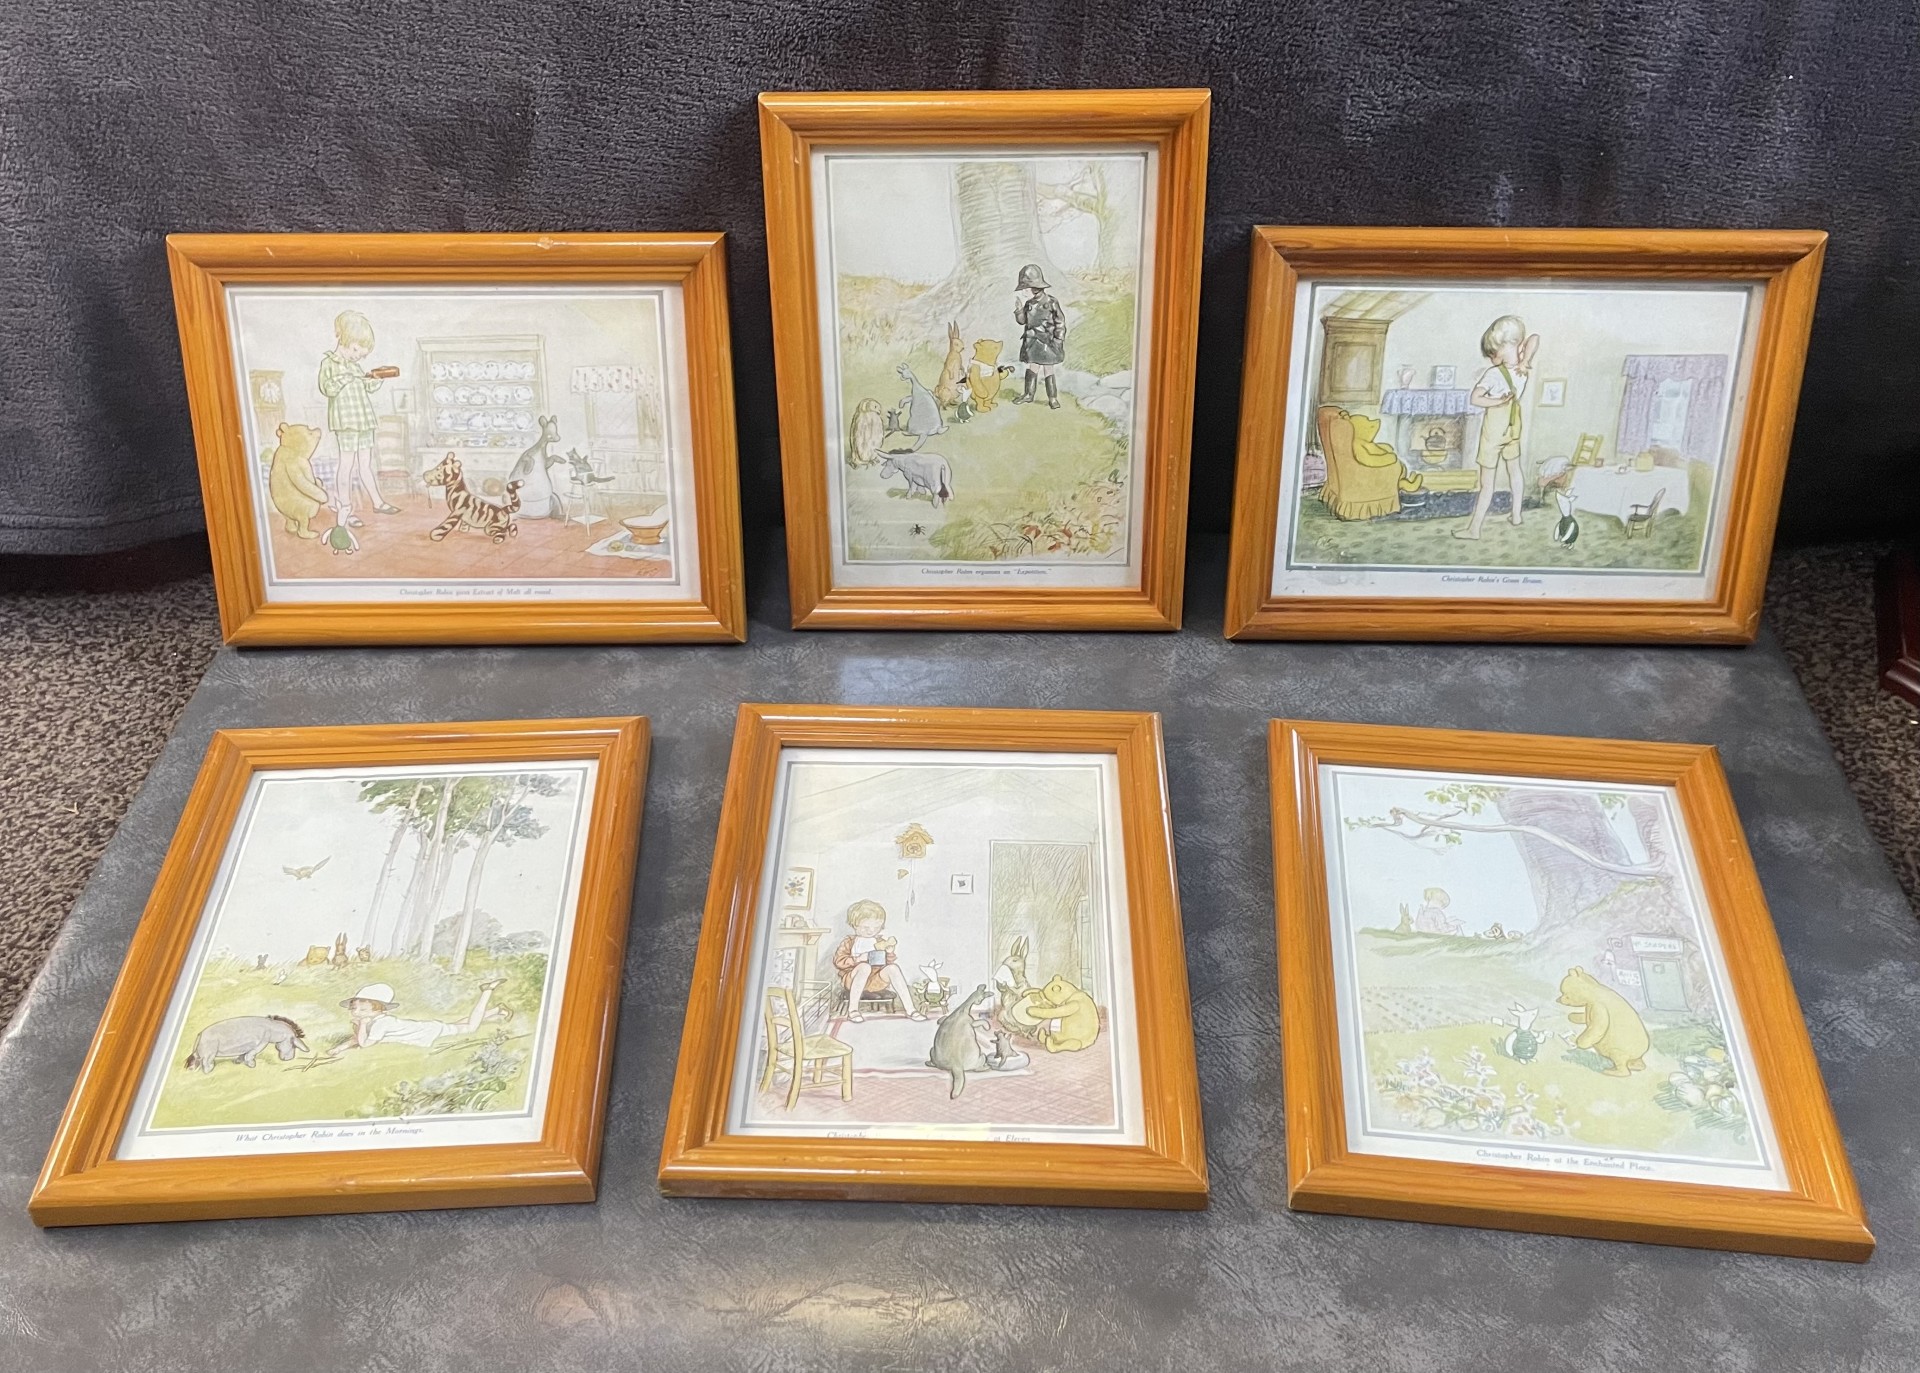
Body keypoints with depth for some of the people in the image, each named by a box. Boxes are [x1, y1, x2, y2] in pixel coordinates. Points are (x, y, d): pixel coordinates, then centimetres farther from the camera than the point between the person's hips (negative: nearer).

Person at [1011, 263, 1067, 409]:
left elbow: (1060, 322, -9)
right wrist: (1019, 309, -7)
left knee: (1048, 371, 1)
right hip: (1031, 342, 6)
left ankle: (1053, 398, 10)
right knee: (1031, 369, 13)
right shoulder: (1028, 304, 5)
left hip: (1045, 342, -6)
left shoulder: (1050, 303, -13)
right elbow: (1022, 320, 10)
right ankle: (1029, 395, 25)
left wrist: (1058, 340, -10)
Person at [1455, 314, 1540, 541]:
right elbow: (1535, 338, -5)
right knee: (1514, 470, 27)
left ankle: (1473, 529, 9)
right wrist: (1526, 361, -17)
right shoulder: (1525, 368, -9)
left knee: (1487, 485, 0)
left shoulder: (1494, 374, -27)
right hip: (1512, 427, 6)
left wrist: (1498, 401, -24)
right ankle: (1516, 514, 41)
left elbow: (1474, 398, -35)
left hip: (1494, 432, -6)